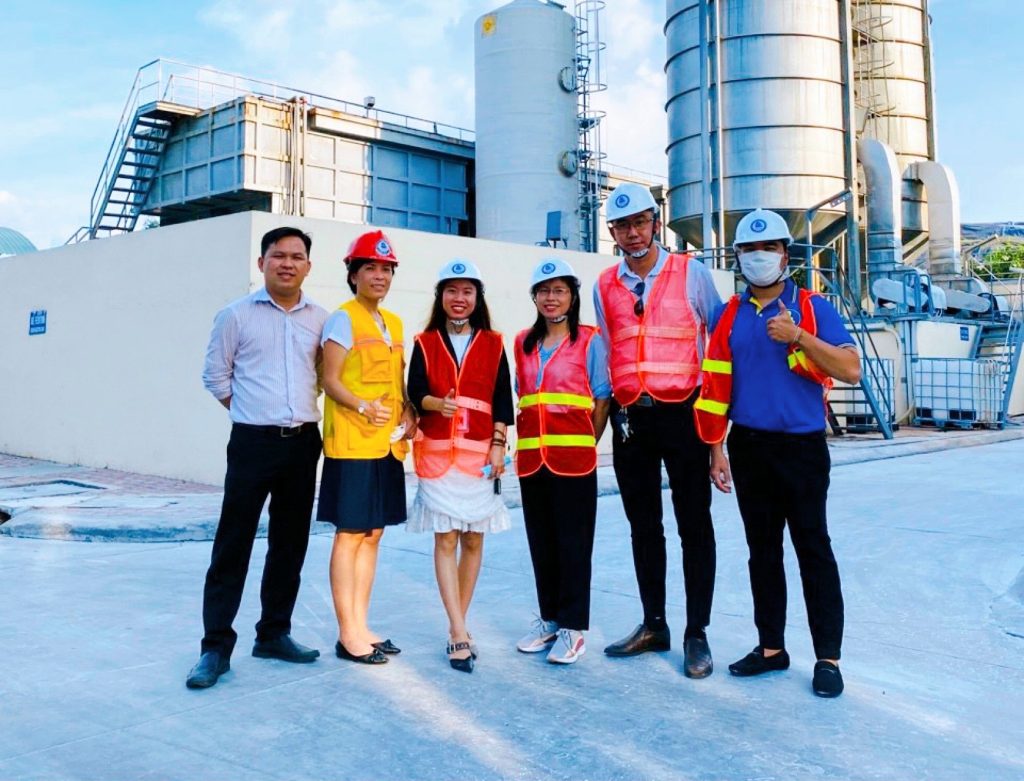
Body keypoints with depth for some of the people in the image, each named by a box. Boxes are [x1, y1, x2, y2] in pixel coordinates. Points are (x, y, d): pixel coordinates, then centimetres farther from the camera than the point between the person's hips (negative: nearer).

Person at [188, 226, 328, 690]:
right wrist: (252, 411, 2)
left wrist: (300, 406, 5)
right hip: (253, 443, -4)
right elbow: (215, 375, 2)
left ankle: (274, 634, 23)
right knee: (233, 544, -3)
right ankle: (216, 646, 5)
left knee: (290, 543, 10)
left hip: (303, 443, 4)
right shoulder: (236, 315, -2)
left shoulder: (321, 319, 7)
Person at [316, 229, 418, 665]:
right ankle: (348, 635, 5)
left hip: (388, 445, 7)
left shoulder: (393, 324, 17)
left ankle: (360, 625, 19)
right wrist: (363, 407, -23)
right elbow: (330, 381, -9)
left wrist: (408, 413, 3)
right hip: (352, 443, -7)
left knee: (373, 534, 10)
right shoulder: (343, 319, -4)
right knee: (350, 535, -2)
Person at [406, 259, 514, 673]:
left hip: (479, 452, 1)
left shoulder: (493, 344, 7)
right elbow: (415, 393, -1)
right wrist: (437, 404, -22)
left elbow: (502, 399, 4)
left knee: (473, 539, 4)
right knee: (445, 540, -4)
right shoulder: (425, 343, 7)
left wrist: (498, 446, -4)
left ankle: (457, 628, 18)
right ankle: (460, 635, -1)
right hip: (436, 452, -1)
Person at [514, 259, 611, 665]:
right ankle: (549, 618, 23)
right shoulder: (523, 343, 13)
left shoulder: (589, 340, -1)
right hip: (531, 458, 5)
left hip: (574, 456, -5)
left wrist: (585, 445, -4)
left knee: (573, 541, 0)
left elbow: (602, 400, -1)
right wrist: (524, 441, 7)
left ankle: (573, 626, 9)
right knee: (541, 540, 11)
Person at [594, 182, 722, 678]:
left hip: (682, 413, -3)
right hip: (630, 416, 4)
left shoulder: (690, 273, 0)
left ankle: (697, 634, 12)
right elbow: (606, 354, 13)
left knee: (694, 525, 2)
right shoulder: (605, 287, 9)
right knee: (643, 525, 11)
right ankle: (653, 626, 24)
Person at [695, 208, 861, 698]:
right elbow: (716, 386, 8)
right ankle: (770, 648, 22)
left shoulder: (813, 308, 0)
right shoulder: (728, 317, 8)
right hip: (748, 448, 3)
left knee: (813, 550, 0)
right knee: (762, 550, 11)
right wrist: (715, 448, 5)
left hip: (802, 448, -3)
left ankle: (828, 657, 9)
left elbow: (851, 370, -10)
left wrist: (798, 336, -20)